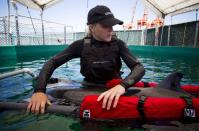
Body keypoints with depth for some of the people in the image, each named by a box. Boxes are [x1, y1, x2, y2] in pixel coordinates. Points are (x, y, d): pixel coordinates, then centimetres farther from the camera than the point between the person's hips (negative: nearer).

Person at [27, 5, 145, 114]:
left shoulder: (118, 44, -10)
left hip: (114, 89, -1)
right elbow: (52, 63, -11)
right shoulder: (81, 45, -10)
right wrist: (39, 90, -28)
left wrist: (122, 85, -42)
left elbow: (139, 67, -20)